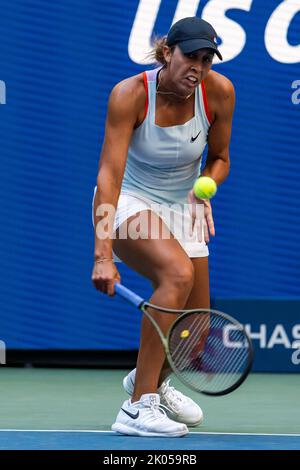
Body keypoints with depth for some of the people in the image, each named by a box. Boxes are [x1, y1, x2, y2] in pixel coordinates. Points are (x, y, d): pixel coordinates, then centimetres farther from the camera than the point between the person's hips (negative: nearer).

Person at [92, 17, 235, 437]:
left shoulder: (219, 92, -13)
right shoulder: (130, 94, -25)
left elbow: (219, 158, 5)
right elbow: (109, 175, -31)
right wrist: (103, 255, -40)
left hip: (181, 209, 5)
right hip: (130, 202, -5)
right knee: (178, 272, -34)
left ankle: (151, 379, 41)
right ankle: (138, 408, -32)